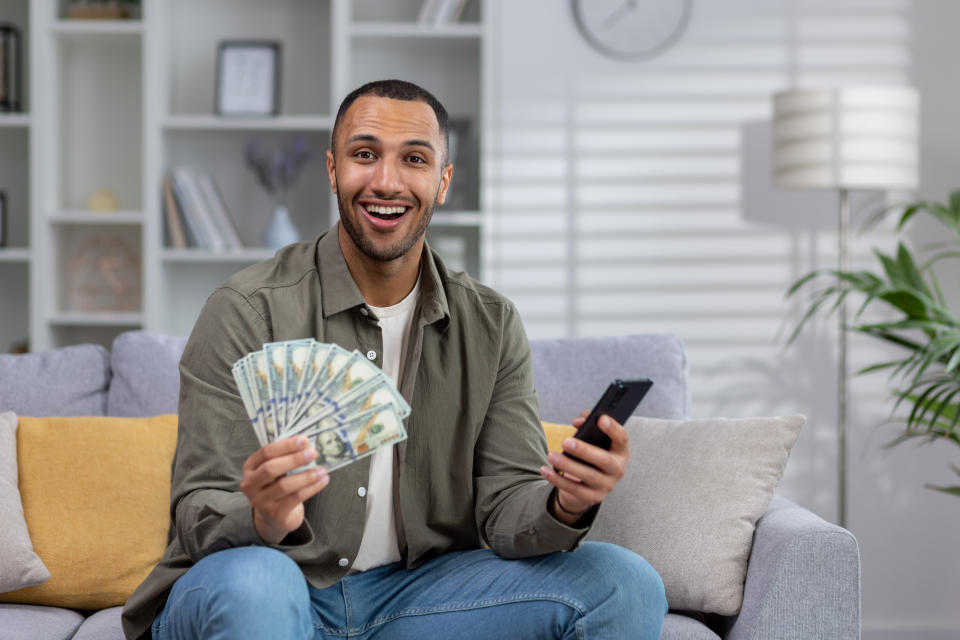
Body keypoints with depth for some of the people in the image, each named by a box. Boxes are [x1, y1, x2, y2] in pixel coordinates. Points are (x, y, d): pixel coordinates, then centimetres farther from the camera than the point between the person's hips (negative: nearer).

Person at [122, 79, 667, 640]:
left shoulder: (492, 326, 3)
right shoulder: (246, 312, -11)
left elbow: (507, 506, -3)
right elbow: (199, 516, -15)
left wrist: (564, 506, -27)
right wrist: (263, 519, -39)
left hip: (412, 592, 3)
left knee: (625, 585, -13)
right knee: (250, 581, -39)